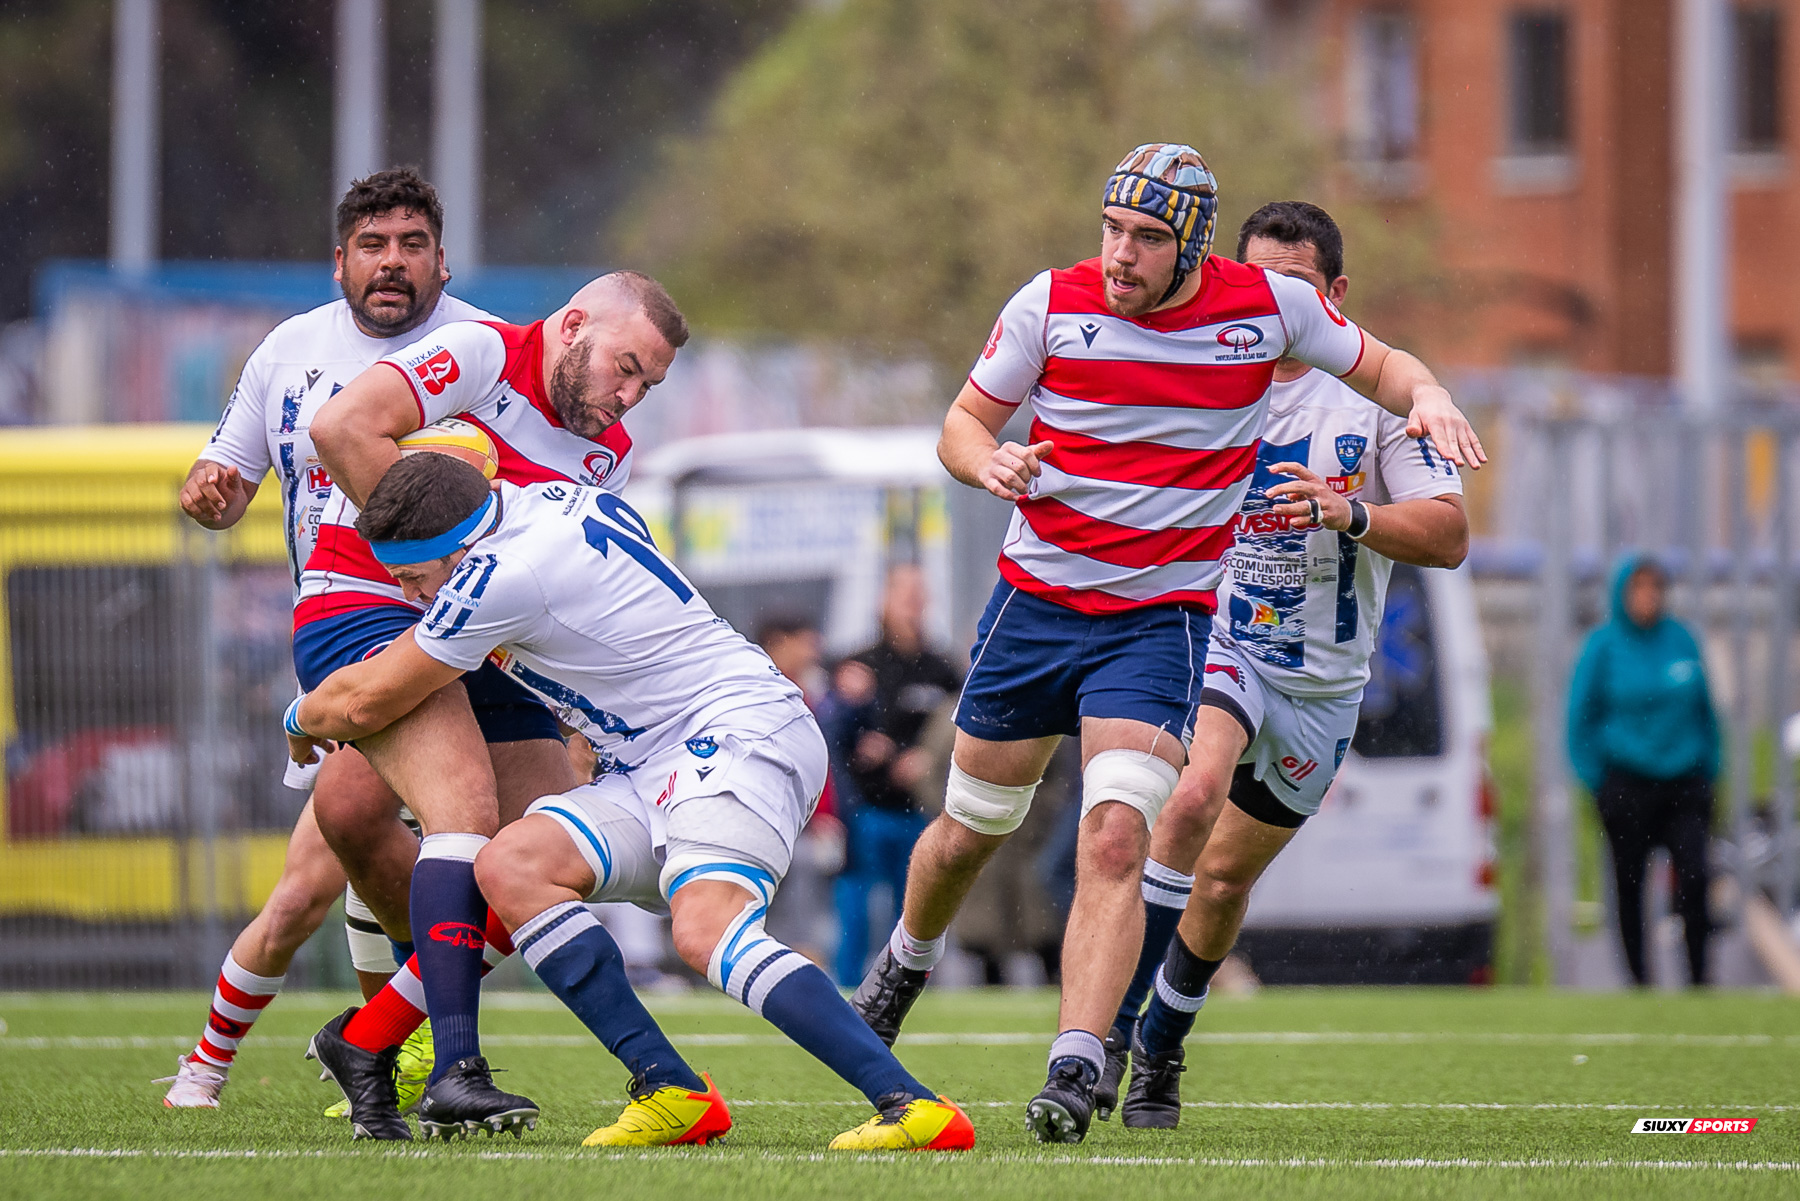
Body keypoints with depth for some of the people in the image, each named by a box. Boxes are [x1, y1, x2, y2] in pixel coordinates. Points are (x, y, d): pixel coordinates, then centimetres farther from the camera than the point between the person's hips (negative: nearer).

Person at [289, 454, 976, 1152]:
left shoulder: (501, 576, -15)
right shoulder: (546, 501, 12)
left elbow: (367, 703, -2)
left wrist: (302, 718, 18)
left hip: (741, 734, -10)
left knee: (705, 931, -32)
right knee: (509, 866, -9)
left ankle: (913, 1104, -37)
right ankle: (670, 1091, -14)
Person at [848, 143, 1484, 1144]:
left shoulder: (1268, 307, -7)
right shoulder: (1052, 305, -7)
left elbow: (1378, 365, 10)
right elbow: (963, 424, 3)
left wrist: (1427, 397, -13)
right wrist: (989, 461, -21)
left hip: (1162, 619, -2)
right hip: (1037, 601, 2)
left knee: (1116, 843, -21)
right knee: (969, 835, 15)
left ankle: (1077, 1068, -23)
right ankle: (908, 961, 46)